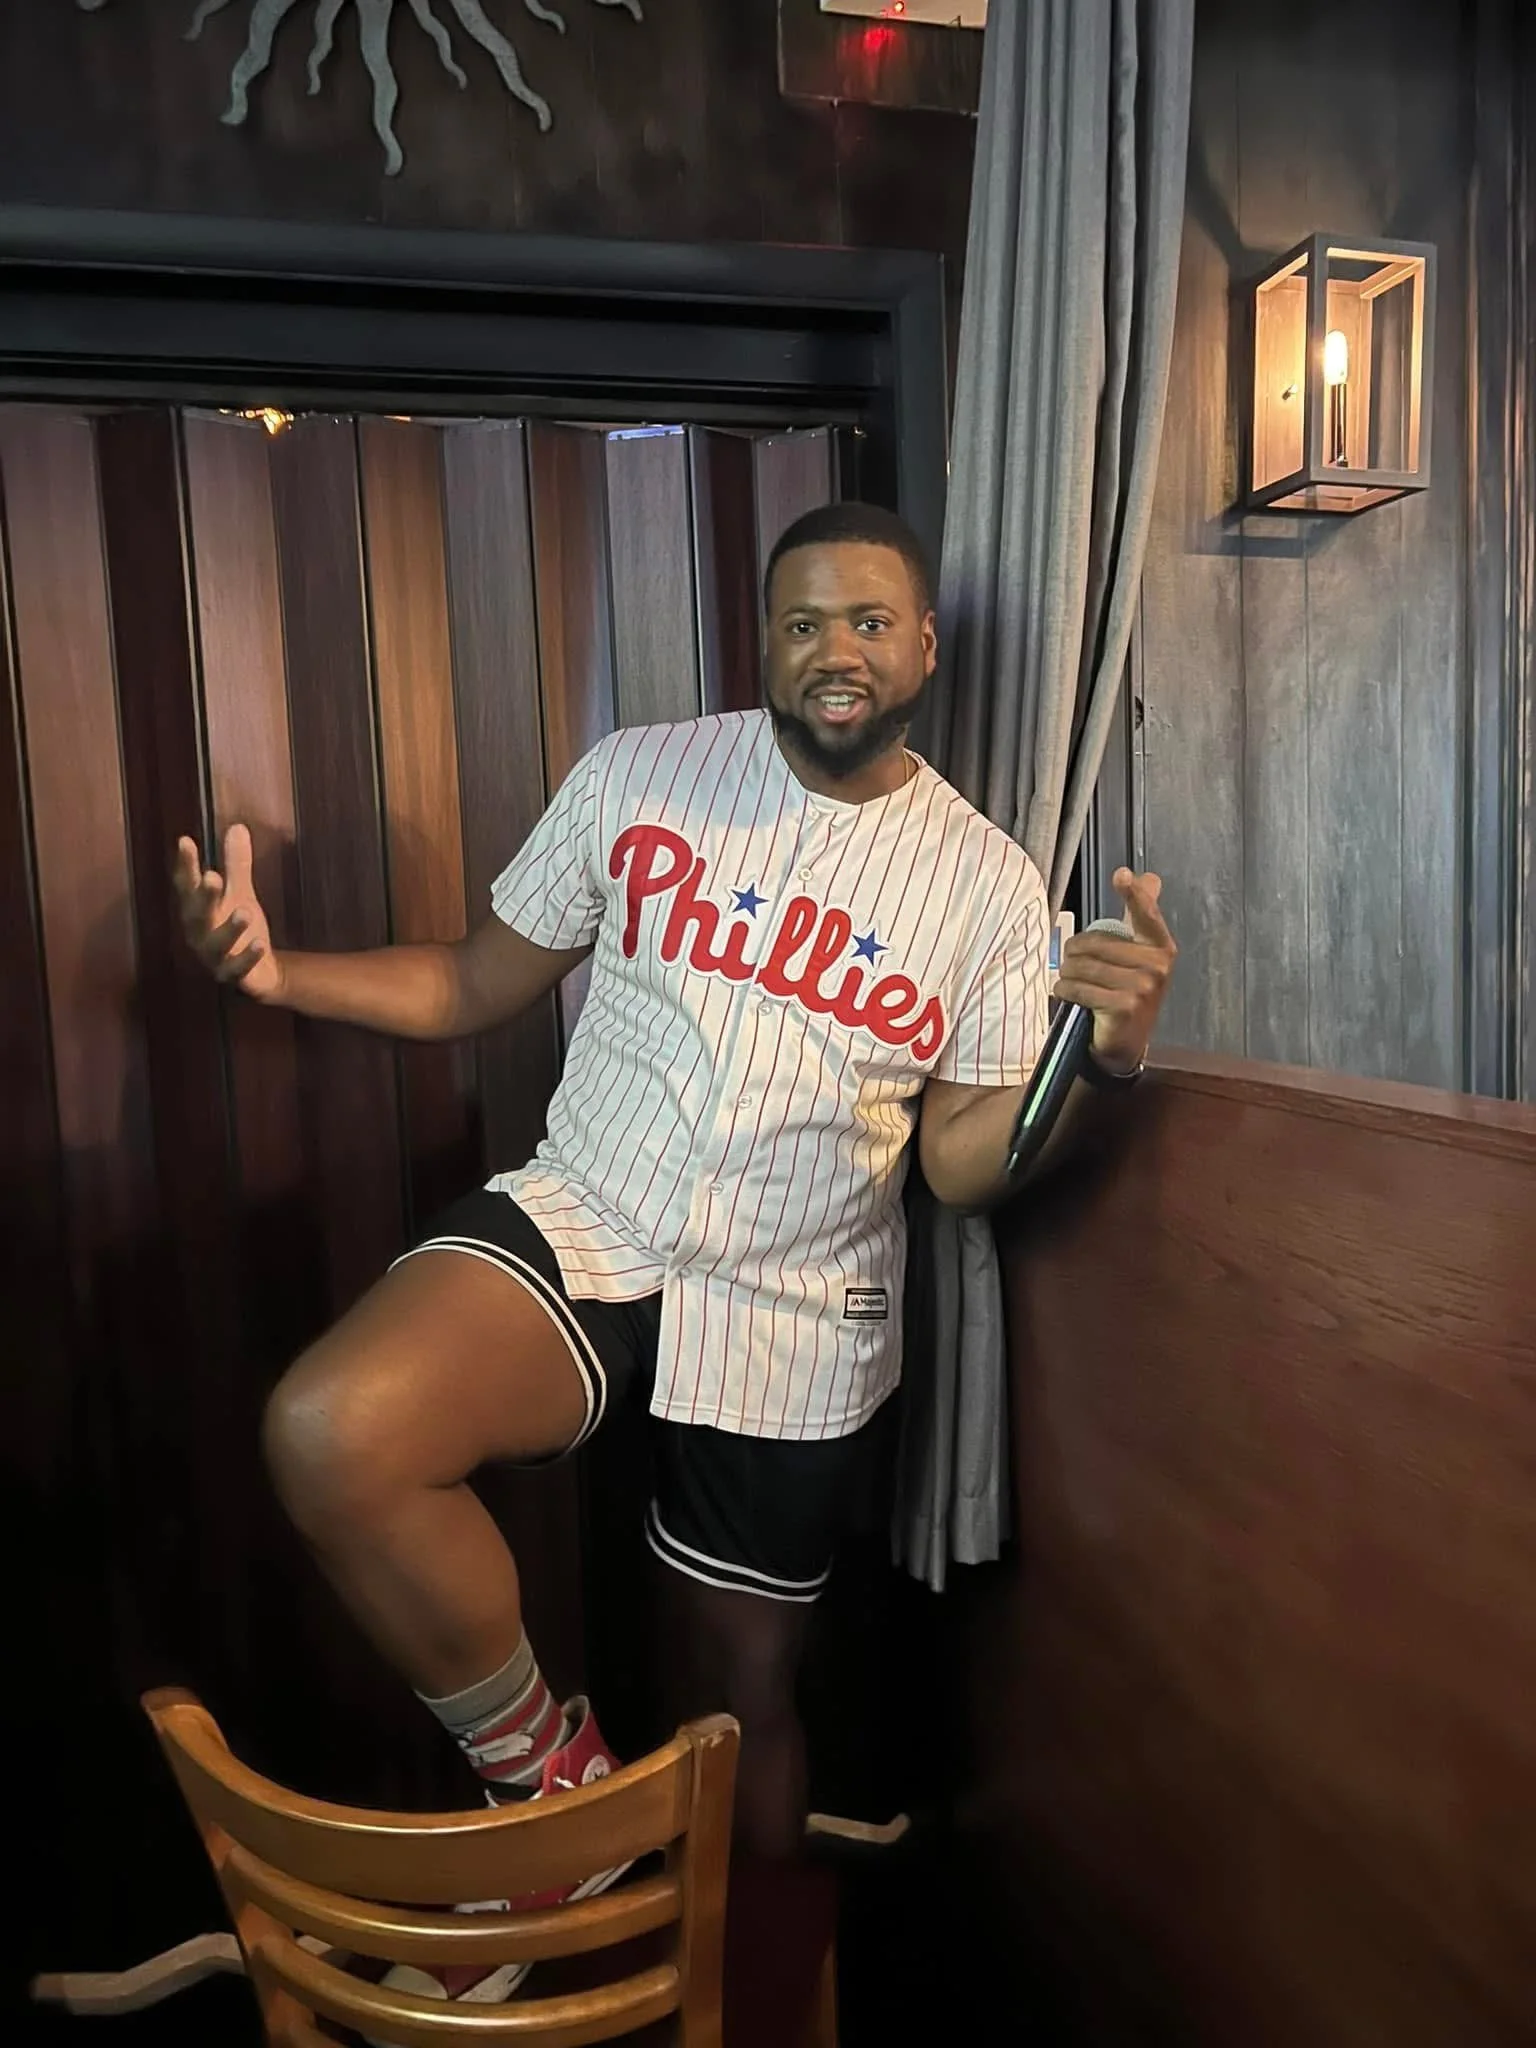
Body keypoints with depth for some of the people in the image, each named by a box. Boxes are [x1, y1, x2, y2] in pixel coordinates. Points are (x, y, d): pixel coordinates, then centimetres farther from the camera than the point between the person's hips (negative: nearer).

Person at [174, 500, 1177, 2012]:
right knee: (327, 1431, -29)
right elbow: (474, 985, 6)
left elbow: (962, 1166, -2)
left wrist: (1101, 1052, -20)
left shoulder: (987, 884, 0)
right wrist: (276, 970, -10)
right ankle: (548, 1774, -1)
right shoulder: (640, 776, 1)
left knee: (750, 1680, 14)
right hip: (580, 1224, 0)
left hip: (797, 1317, 1)